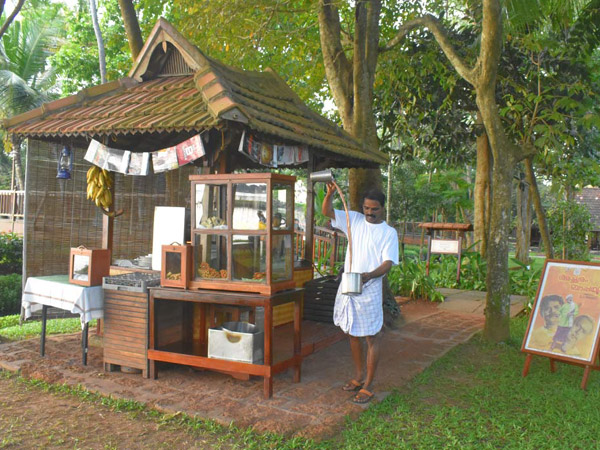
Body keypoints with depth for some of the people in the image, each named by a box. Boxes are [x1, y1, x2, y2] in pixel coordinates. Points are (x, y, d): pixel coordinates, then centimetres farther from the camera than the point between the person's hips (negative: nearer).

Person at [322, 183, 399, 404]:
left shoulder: (389, 232, -4)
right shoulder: (354, 220, 7)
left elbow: (388, 263, -12)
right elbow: (327, 211, 3)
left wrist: (369, 275, -30)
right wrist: (329, 193, -17)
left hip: (370, 290, -5)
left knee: (372, 338, 0)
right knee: (352, 334, 16)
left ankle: (367, 387, 10)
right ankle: (358, 376, 32)